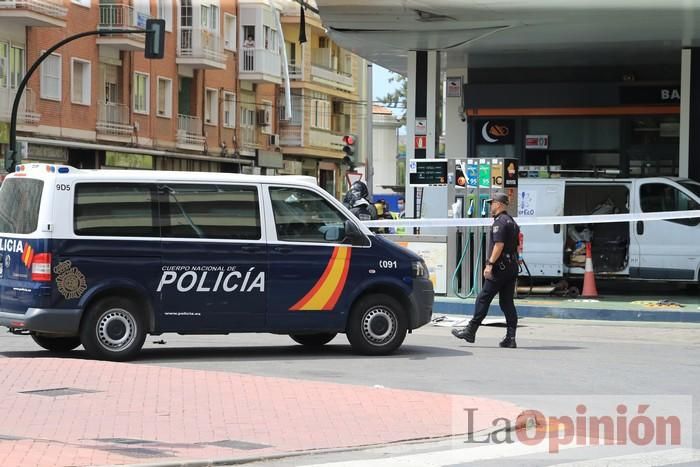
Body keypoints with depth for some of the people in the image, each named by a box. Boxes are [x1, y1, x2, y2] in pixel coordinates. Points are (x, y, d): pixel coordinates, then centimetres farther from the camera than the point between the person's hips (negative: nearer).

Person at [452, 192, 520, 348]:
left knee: (483, 299, -4)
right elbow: (517, 246, 22)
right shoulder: (512, 222, 19)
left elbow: (499, 245, -21)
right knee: (507, 303, 7)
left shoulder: (500, 222, -11)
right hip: (512, 267, 9)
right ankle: (510, 338, 2)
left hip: (500, 268, -9)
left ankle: (470, 331, -2)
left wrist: (490, 264, -22)